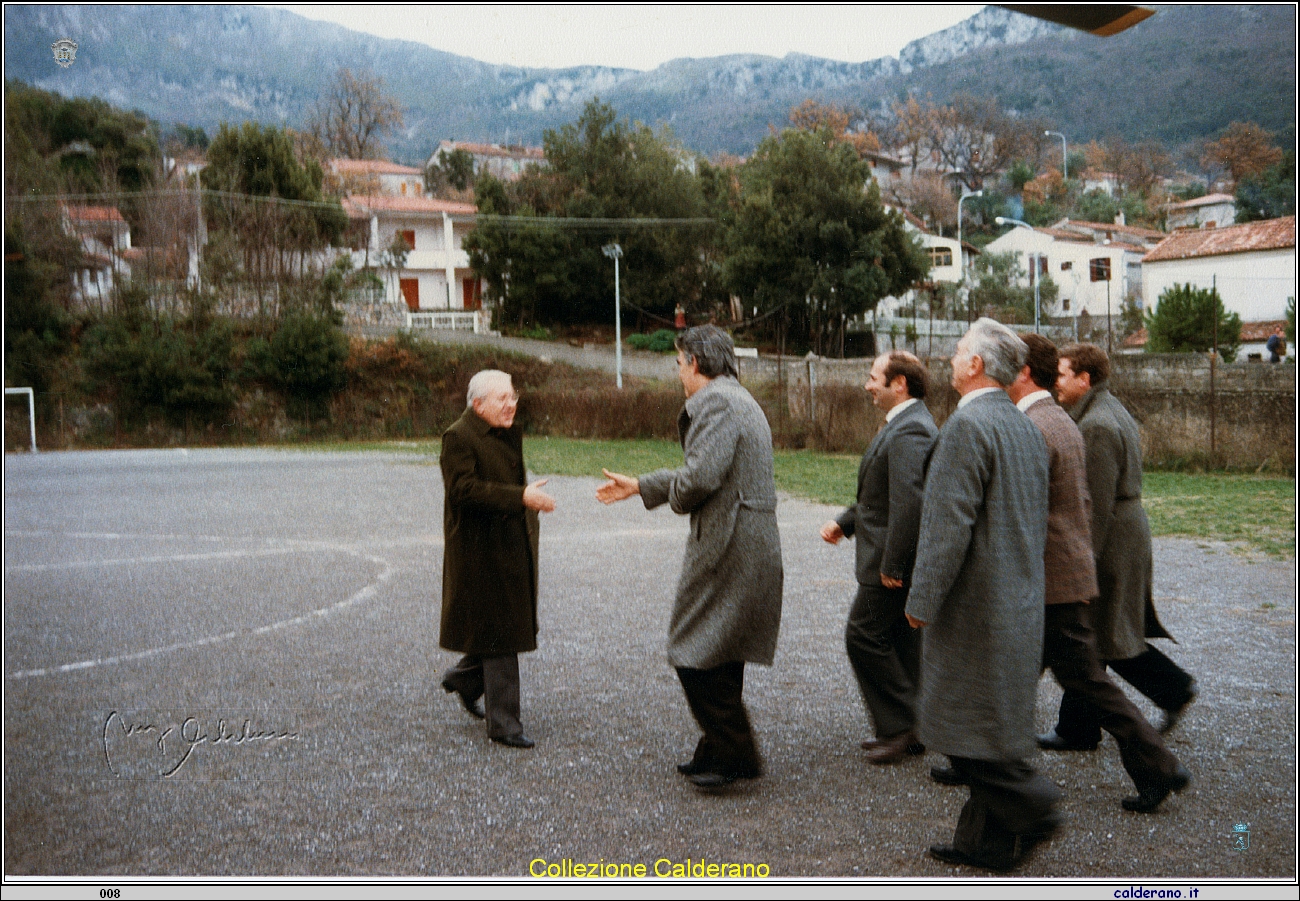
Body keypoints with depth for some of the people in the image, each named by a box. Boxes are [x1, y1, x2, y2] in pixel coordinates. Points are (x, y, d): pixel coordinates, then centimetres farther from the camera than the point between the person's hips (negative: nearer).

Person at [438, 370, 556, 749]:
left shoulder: (510, 435, 13)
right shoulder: (458, 438, -14)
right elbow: (463, 488, -25)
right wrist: (520, 497, -30)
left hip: (514, 546, 9)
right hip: (481, 551, -9)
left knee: (511, 627, 14)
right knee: (499, 634, -3)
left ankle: (463, 677, 39)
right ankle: (503, 723, 7)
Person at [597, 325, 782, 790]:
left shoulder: (715, 402, -15)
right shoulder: (739, 400, 20)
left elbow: (700, 475, -27)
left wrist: (677, 498, -4)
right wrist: (640, 486, 29)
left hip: (727, 547, -10)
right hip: (752, 546, 10)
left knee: (696, 654, -2)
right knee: (719, 655, 18)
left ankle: (733, 754, 4)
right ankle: (719, 752, 27)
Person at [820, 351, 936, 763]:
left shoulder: (908, 430, -20)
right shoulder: (905, 424, 16)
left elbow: (908, 501, -27)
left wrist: (891, 565, -24)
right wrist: (845, 521, 13)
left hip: (895, 562, -11)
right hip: (898, 560, 11)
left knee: (864, 636, -4)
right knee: (900, 642, 15)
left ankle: (901, 724, 5)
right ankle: (905, 731, 24)